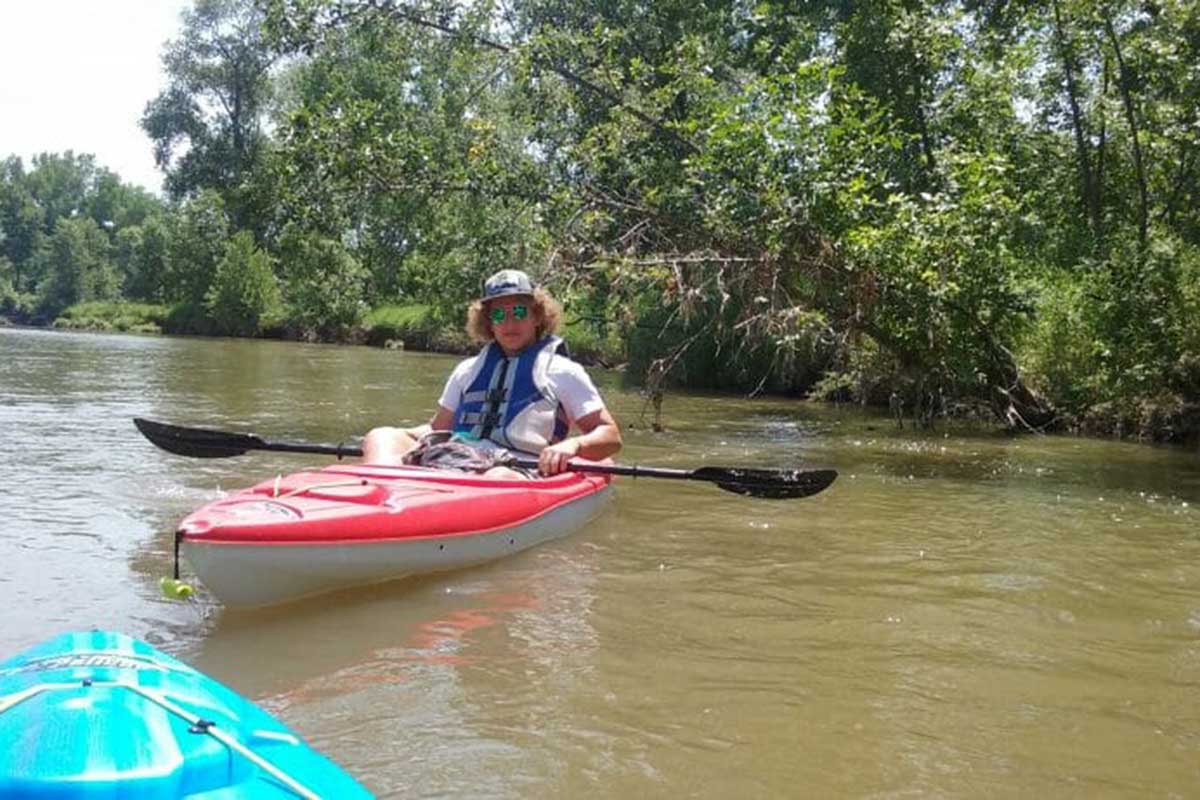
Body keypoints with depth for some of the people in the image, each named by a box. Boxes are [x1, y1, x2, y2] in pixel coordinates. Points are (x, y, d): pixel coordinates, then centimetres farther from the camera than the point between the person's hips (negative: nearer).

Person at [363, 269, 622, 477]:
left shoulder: (562, 371, 14)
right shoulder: (469, 369, 28)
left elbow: (611, 436, 8)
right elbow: (438, 428, 32)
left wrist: (574, 444, -14)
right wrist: (400, 436, 10)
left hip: (517, 469, -5)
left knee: (499, 479, -40)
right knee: (381, 438, -15)